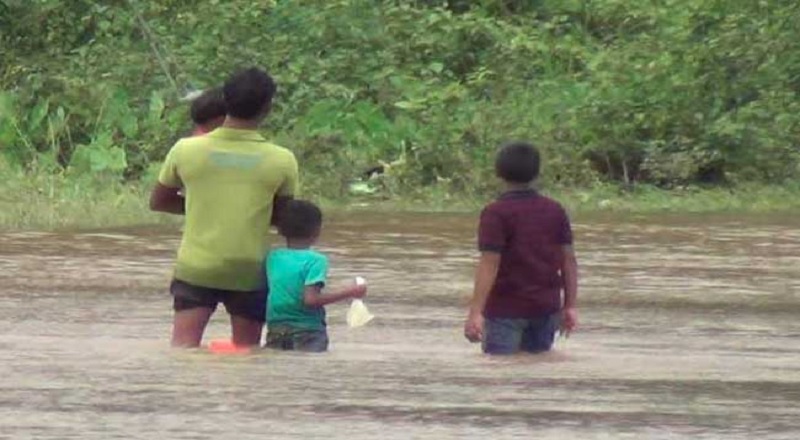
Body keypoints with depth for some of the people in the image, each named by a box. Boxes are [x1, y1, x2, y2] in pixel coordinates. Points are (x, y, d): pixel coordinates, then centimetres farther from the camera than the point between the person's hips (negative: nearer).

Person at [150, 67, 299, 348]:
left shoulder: (185, 150, -5)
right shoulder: (281, 161, -8)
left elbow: (158, 202, 8)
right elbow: (281, 217, 5)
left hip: (196, 267, 0)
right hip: (249, 271, 0)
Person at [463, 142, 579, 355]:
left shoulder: (496, 213, -11)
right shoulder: (555, 211, 5)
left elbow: (489, 265, -18)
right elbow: (569, 259, 5)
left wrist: (475, 312, -20)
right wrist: (570, 305, 11)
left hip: (506, 309, -5)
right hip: (546, 307, 5)